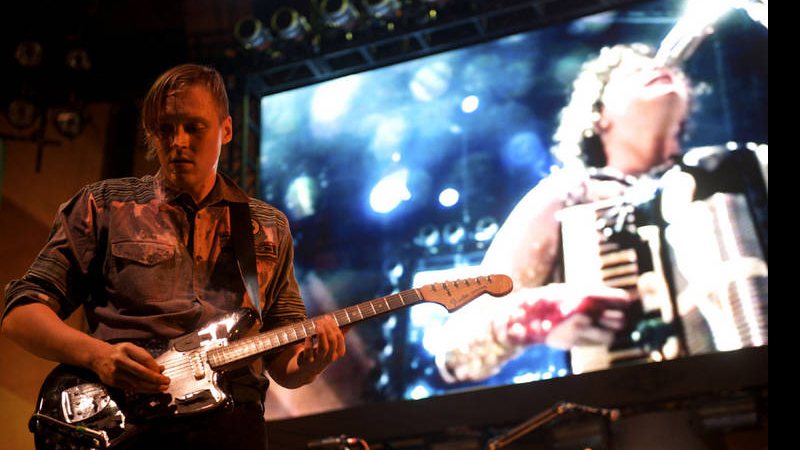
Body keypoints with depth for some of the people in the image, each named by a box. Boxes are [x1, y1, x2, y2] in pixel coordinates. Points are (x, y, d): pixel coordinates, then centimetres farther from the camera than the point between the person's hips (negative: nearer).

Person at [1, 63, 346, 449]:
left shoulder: (269, 228, 20)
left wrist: (307, 365, -2)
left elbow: (283, 362, 22)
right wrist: (98, 355, -8)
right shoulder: (103, 204, 13)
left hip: (229, 419, 3)